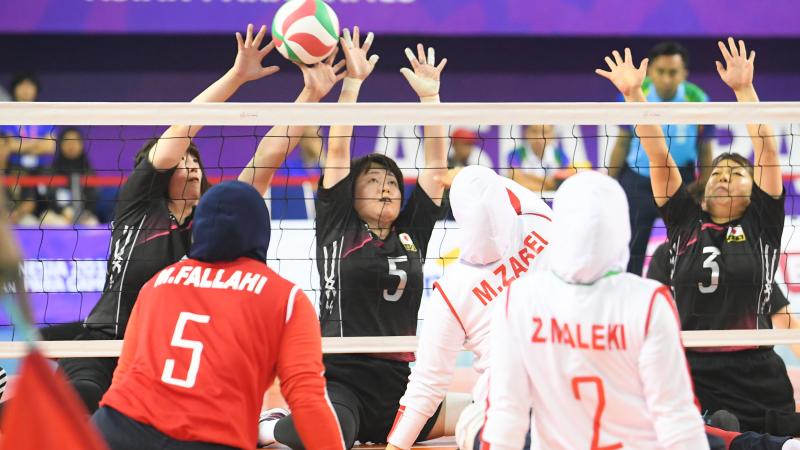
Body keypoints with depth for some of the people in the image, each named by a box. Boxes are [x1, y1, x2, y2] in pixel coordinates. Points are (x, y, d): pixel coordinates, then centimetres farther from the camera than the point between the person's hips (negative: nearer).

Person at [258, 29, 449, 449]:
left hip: (400, 382, 6)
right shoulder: (337, 227, 6)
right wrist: (352, 82, -6)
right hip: (340, 378, -6)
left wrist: (430, 96, 6)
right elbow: (337, 149, 0)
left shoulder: (412, 235, 15)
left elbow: (436, 164, 13)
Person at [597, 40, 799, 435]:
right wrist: (633, 94, 2)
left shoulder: (761, 225, 8)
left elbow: (767, 151, 0)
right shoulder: (686, 222, 12)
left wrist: (744, 89, -8)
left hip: (756, 377, -1)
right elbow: (658, 155, 8)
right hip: (689, 373, 1)